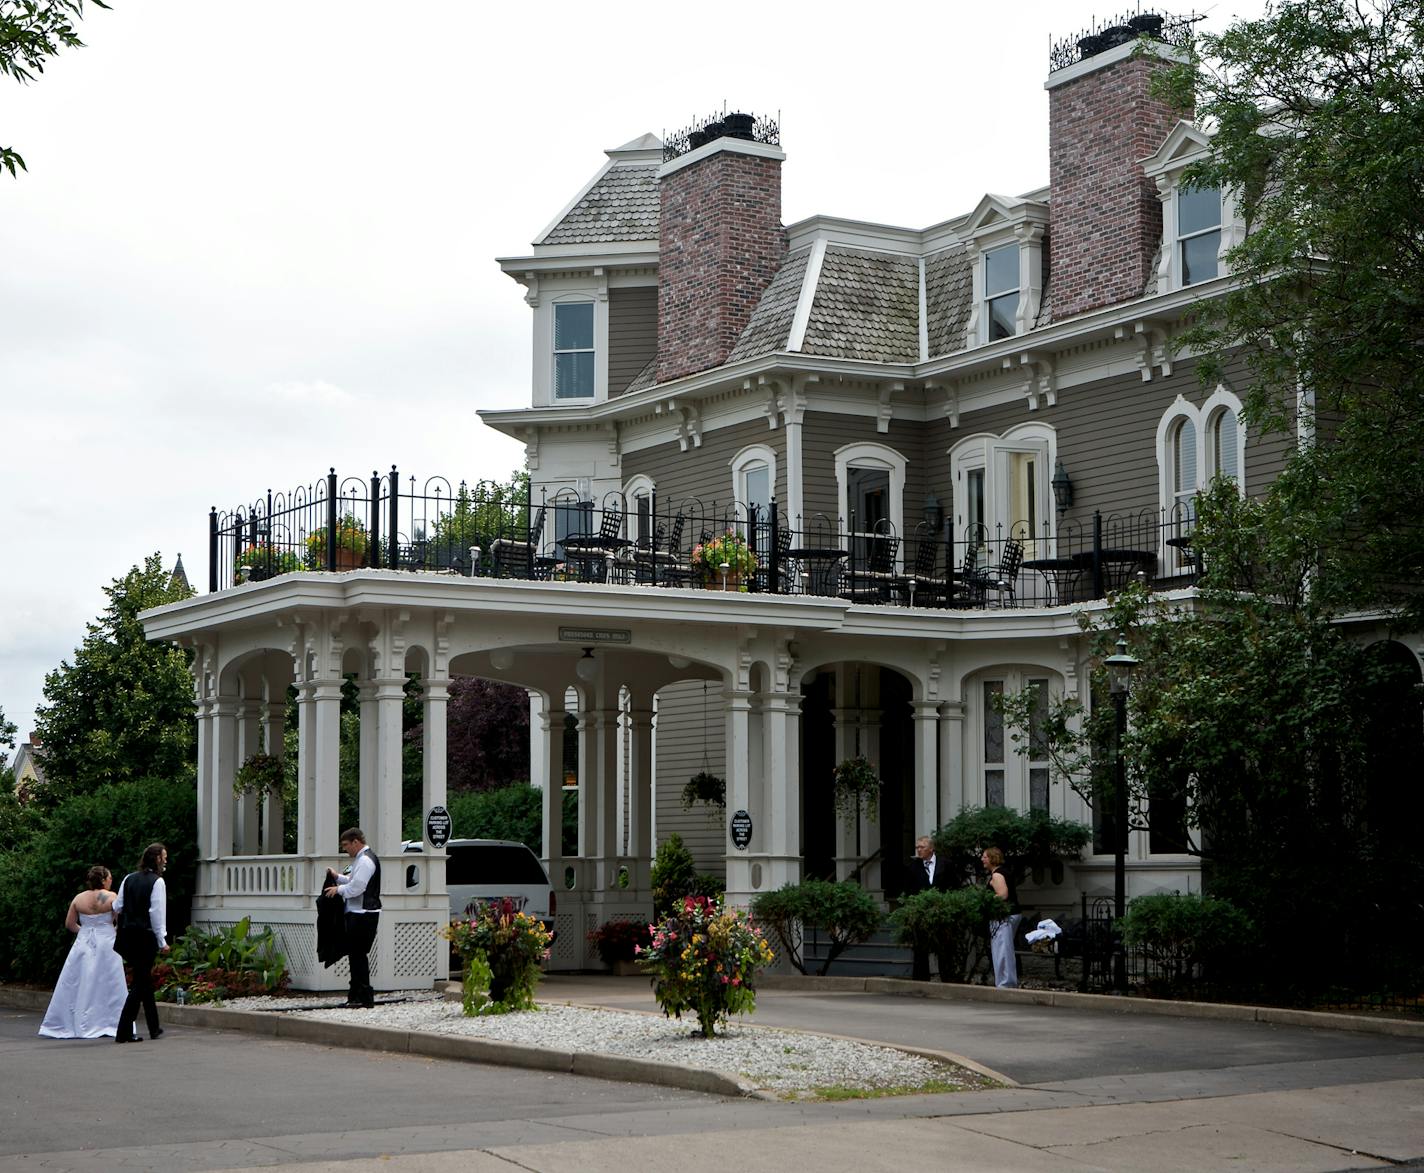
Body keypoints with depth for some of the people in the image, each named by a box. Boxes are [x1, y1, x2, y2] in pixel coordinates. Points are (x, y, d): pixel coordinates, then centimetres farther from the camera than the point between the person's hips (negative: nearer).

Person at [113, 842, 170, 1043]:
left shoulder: (129, 879, 9)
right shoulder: (157, 882, -10)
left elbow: (118, 907, 11)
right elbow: (157, 912, -12)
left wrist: (121, 926, 25)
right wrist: (162, 941, -8)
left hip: (128, 935, 7)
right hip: (146, 936, -7)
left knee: (145, 981, 17)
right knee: (140, 984, -1)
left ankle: (154, 1028, 26)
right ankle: (124, 1032, -6)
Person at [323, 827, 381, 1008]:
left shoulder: (365, 860, -14)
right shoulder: (359, 859, 19)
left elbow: (356, 887, -20)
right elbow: (353, 881, 24)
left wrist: (339, 889, -7)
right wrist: (338, 877, 11)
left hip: (363, 915, -11)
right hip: (357, 913, 11)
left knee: (359, 954, -9)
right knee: (356, 954, 14)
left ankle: (364, 998, -7)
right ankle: (355, 995, 20)